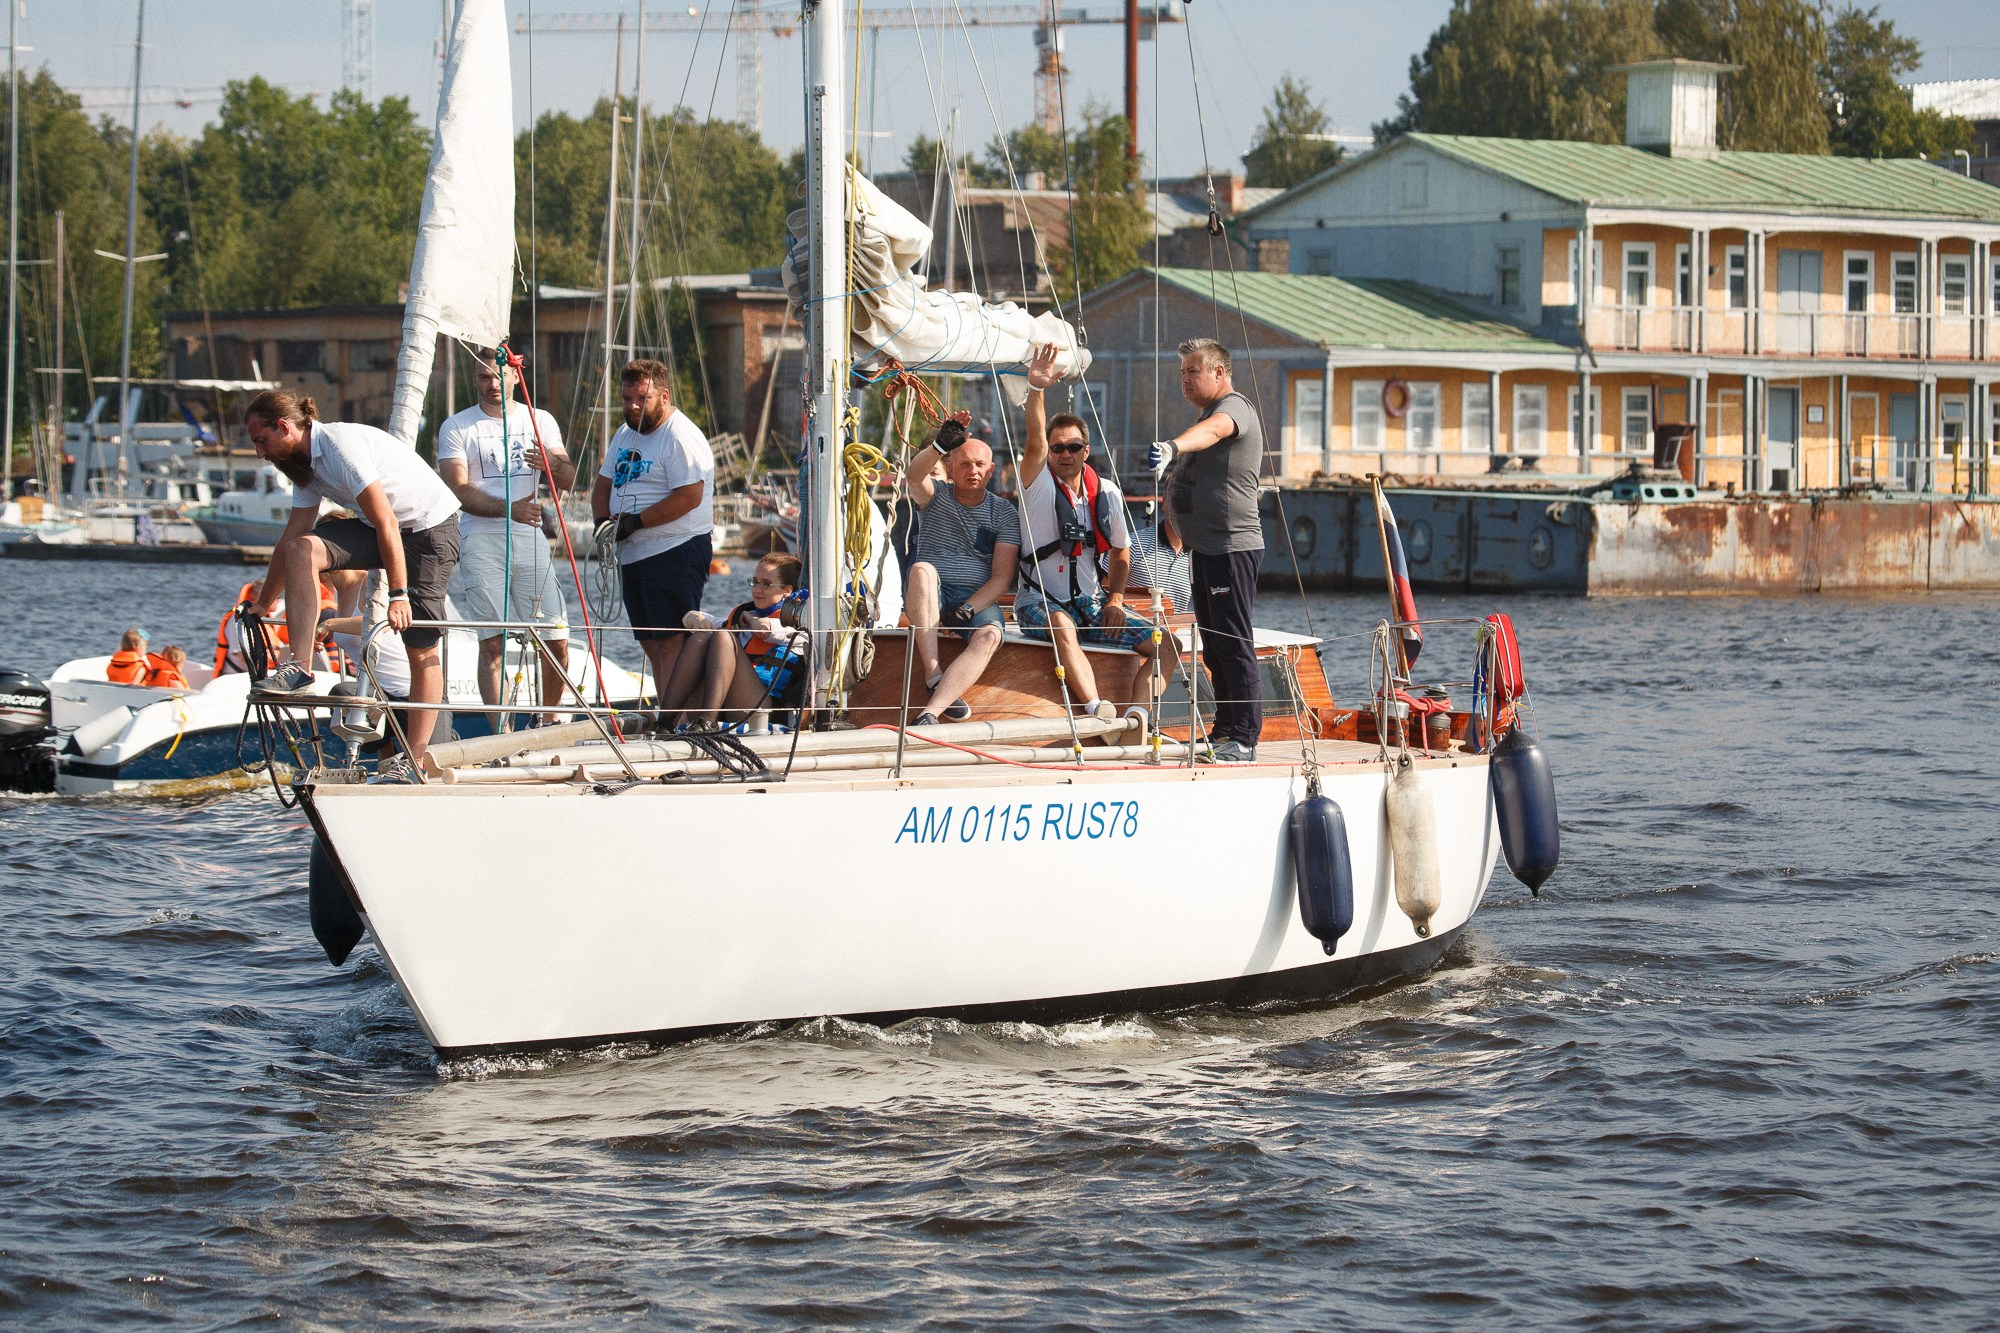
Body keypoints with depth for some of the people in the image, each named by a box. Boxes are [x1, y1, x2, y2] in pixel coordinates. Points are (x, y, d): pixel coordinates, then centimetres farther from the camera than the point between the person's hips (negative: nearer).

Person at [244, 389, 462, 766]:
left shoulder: (340, 445, -23)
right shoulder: (305, 463, 5)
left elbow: (386, 524, -26)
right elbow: (291, 538, 11)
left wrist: (399, 594, -28)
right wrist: (263, 604, 14)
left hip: (431, 526, -8)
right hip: (375, 528, 8)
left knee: (422, 648, -9)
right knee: (300, 549, -16)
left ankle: (415, 762, -3)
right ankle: (298, 668, -19)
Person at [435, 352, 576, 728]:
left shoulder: (539, 421, 14)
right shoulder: (456, 427, 5)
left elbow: (568, 479, 7)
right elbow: (459, 491, -5)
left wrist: (552, 464, -18)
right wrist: (507, 508, -21)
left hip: (530, 539, 3)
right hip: (481, 541, -3)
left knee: (556, 641, -3)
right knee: (493, 642, -9)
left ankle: (547, 722, 14)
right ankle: (501, 732, -9)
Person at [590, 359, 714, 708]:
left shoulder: (680, 437, -12)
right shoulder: (625, 435, 18)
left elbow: (689, 496, -21)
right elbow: (604, 484, 21)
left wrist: (636, 522, -20)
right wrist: (604, 520, 0)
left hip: (675, 551, -10)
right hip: (633, 556, 10)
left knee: (670, 639, -14)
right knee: (651, 642, 10)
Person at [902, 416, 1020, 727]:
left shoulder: (1004, 513, 9)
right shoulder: (936, 498, 9)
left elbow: (1002, 577, 0)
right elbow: (913, 476, -17)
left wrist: (968, 609, -17)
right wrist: (939, 446, -37)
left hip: (979, 599, 0)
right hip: (931, 597, 0)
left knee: (989, 636, -35)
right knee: (922, 569, -35)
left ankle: (930, 712, -49)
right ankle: (933, 675, -37)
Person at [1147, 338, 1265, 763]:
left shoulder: (1235, 408, -13)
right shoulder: (1207, 411, 20)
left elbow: (1212, 431, -38)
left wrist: (1173, 446, -56)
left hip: (1232, 547, -11)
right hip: (1206, 548, 11)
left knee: (1234, 644, -11)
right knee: (1215, 646, 13)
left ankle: (1244, 739, -10)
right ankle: (1225, 732, 18)